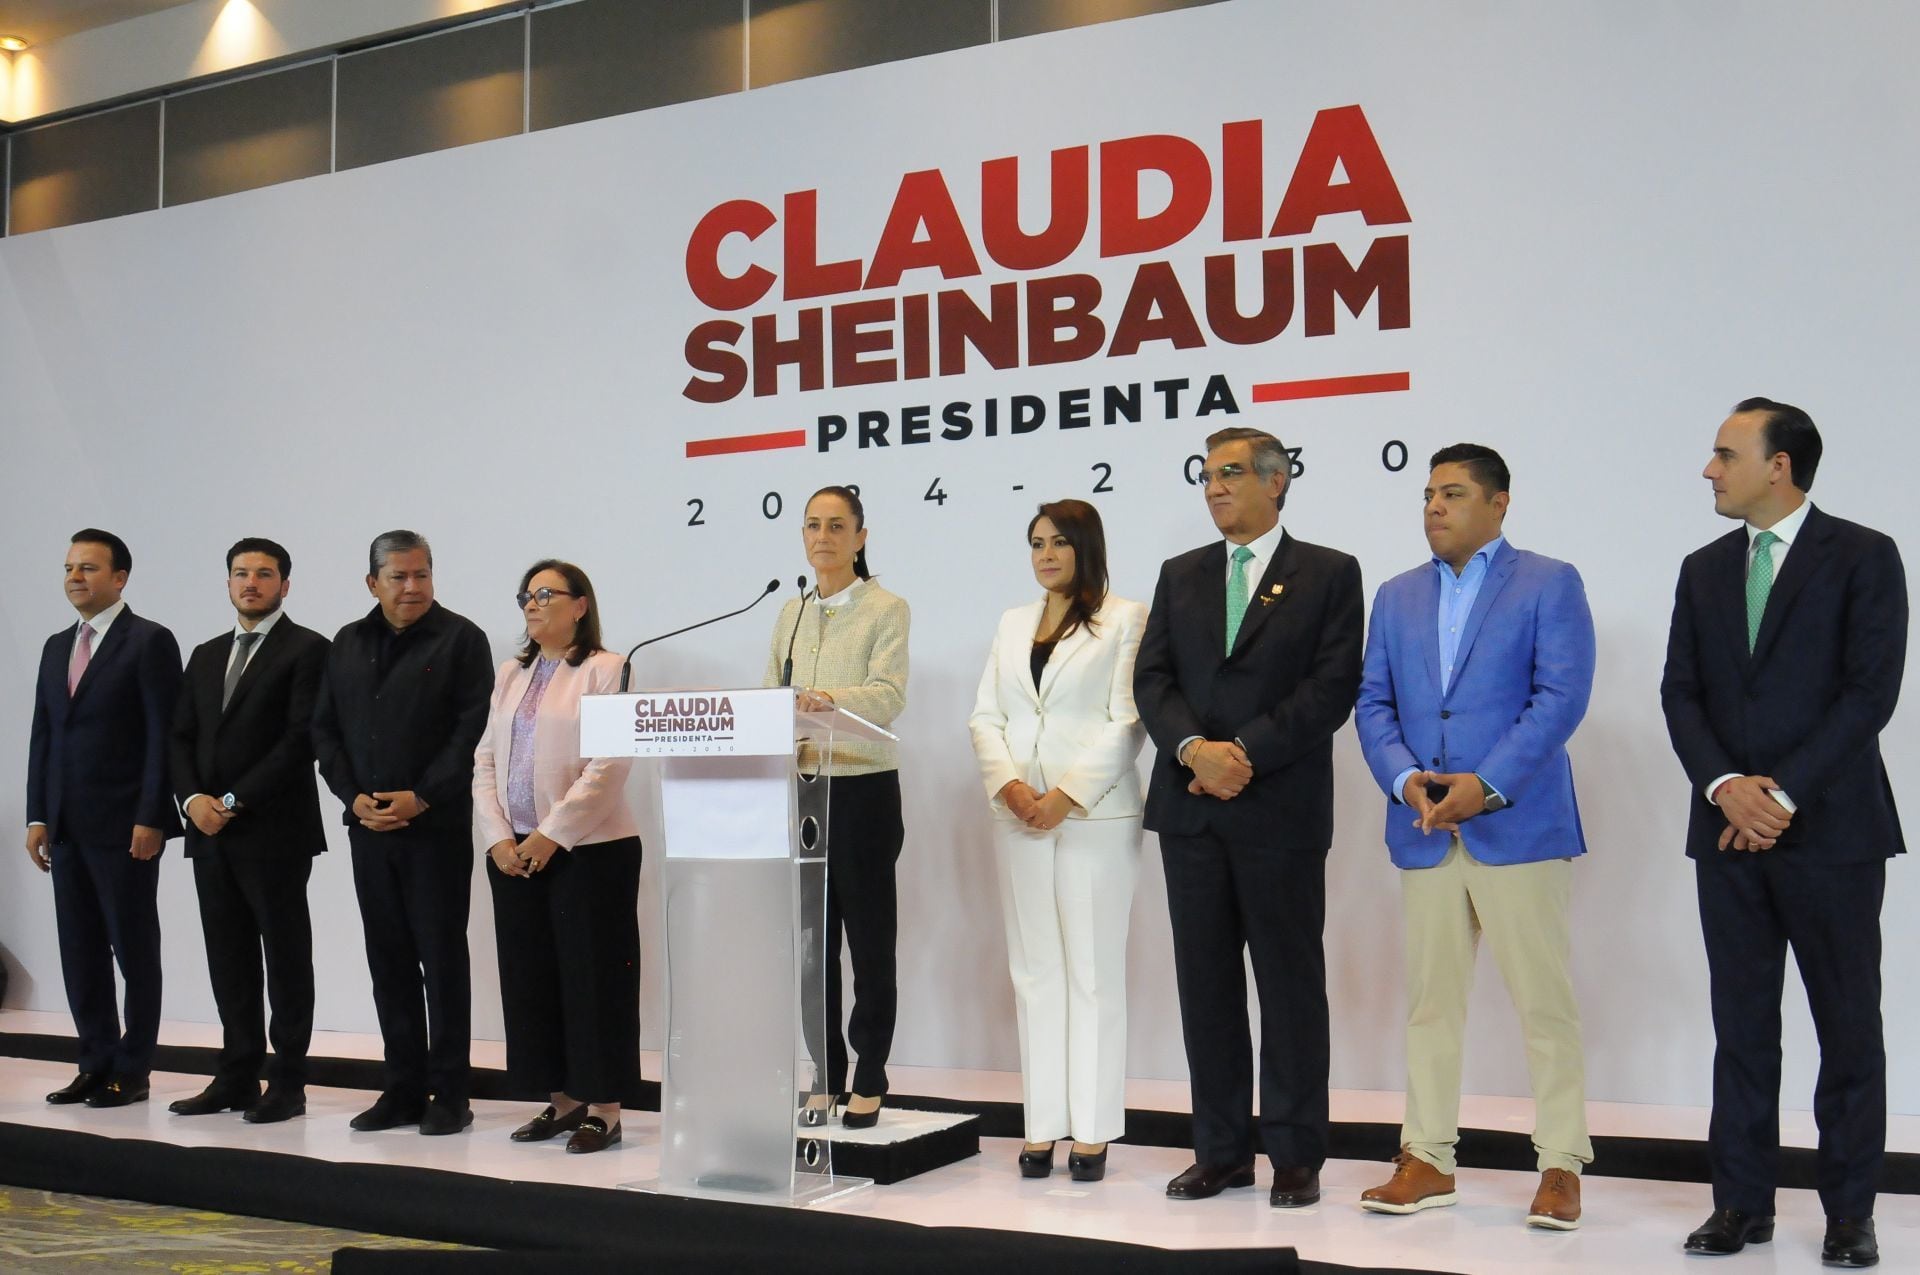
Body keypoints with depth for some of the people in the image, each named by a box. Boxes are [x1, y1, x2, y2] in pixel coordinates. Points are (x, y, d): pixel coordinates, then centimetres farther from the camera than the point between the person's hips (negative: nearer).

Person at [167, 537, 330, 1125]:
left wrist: (234, 801, -14)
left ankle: (287, 1083, 6)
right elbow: (181, 736, 14)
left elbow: (301, 739, -12)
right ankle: (237, 1077, 17)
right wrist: (192, 798, -4)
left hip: (274, 831, -6)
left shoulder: (306, 649, -3)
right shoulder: (206, 655, 18)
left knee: (285, 957, 0)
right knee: (229, 959, 9)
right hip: (210, 833, 6)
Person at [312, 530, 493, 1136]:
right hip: (368, 826, 5)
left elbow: (473, 728, -9)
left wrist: (421, 799, -14)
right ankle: (402, 1090, 16)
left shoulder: (460, 638, -2)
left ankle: (449, 1093, 5)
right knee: (388, 961, 9)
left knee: (442, 958, -1)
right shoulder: (348, 643, 14)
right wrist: (353, 796, -2)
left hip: (437, 826, -5)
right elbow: (325, 728, 13)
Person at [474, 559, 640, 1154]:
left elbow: (608, 766, -13)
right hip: (515, 852, 7)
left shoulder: (606, 670, -5)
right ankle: (562, 1099, 20)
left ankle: (603, 1108, 6)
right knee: (531, 977, 9)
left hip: (590, 849, -6)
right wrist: (497, 837, -1)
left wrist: (552, 834, -15)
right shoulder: (511, 675, 15)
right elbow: (485, 759, 11)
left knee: (592, 977, -2)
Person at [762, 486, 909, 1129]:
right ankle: (827, 1079, 18)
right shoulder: (791, 614, 14)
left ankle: (869, 1084, 10)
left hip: (863, 790, -5)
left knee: (870, 938, 1)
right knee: (812, 937, 8)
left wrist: (833, 699, -37)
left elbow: (888, 695, -18)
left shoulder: (886, 610, -3)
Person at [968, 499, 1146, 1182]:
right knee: (1034, 970, 6)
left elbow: (1126, 722, -7)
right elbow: (984, 717, 11)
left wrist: (1067, 796, -14)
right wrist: (1010, 786, -6)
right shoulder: (1012, 624, 16)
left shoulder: (1124, 619, 1)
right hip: (1019, 817, 5)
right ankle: (1042, 1127, 11)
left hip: (1096, 815, -5)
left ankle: (1092, 1132, 4)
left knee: (1093, 972, -1)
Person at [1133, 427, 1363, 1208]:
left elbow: (1332, 687, -8)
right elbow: (1152, 679, 5)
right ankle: (1221, 1150, 16)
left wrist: (1246, 753, -15)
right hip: (1192, 806, 4)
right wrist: (1194, 749, -13)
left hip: (1281, 807, -4)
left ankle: (1295, 1156, 12)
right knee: (1205, 982, 7)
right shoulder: (1180, 576, 15)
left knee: (1290, 983, 2)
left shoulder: (1329, 574, 2)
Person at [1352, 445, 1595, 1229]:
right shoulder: (1397, 596, 16)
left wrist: (1487, 785, -17)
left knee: (1544, 999, -1)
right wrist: (1404, 780, -8)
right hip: (1424, 830, 5)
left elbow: (1561, 696, -9)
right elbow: (1373, 703, 11)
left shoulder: (1549, 584, 2)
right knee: (1429, 999, 8)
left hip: (1520, 825, -4)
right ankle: (1427, 1160, 16)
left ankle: (1562, 1165, 8)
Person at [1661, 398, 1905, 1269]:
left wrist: (1785, 793, -14)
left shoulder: (1862, 557, -3)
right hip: (1729, 832, 4)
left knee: (1849, 1026, 4)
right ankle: (1742, 1203, 15)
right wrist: (1726, 788, -10)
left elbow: (1870, 691, -10)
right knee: (1741, 1025, 8)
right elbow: (1681, 694, 7)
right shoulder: (1704, 570, 12)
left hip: (1832, 829, -4)